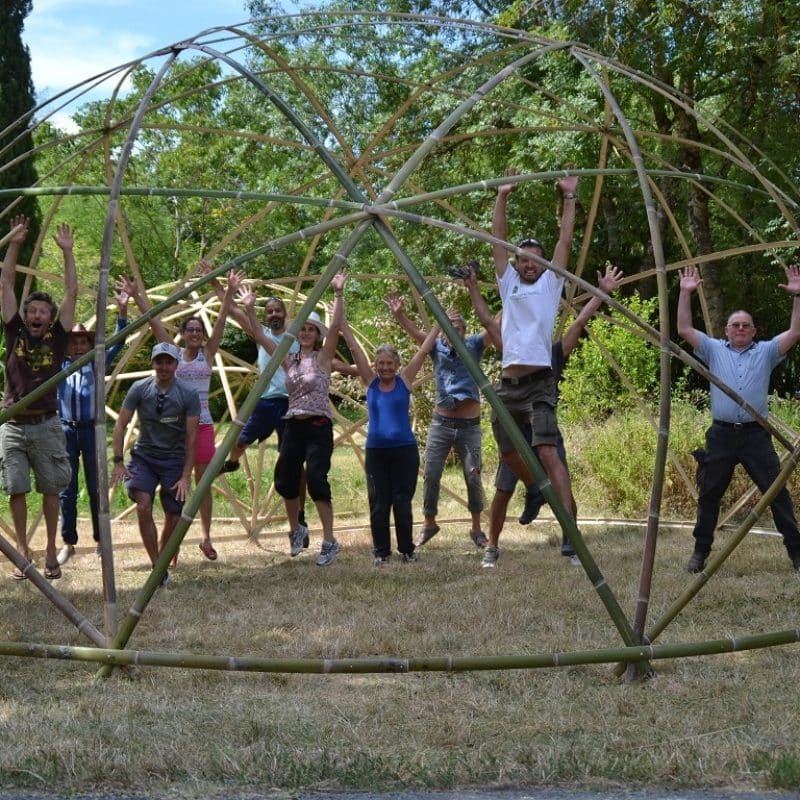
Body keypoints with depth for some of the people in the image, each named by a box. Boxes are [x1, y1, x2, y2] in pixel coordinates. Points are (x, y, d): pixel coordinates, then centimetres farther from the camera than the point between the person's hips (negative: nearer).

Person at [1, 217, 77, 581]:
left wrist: (67, 251, -2)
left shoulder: (57, 337, 3)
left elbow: (72, 293, 0)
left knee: (51, 489, 5)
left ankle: (51, 552, 13)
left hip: (46, 425, -1)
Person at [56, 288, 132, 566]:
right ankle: (68, 543, 9)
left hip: (92, 430, 0)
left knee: (95, 488, 5)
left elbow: (118, 343, -2)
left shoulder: (97, 365, 5)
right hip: (66, 430, 0)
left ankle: (100, 540, 15)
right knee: (67, 489, 1)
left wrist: (122, 311, -11)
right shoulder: (58, 366, 6)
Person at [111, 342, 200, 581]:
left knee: (174, 517, -1)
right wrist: (118, 462, -11)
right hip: (143, 456, 0)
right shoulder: (140, 389, -7)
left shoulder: (188, 395, -9)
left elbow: (191, 438, -8)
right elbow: (120, 425, -3)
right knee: (143, 505, -22)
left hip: (174, 460, 0)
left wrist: (186, 476, -11)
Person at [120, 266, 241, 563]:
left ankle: (206, 537, 17)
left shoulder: (208, 353, 5)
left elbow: (221, 320, -3)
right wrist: (136, 296, -9)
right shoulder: (173, 353, 3)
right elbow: (154, 321, -2)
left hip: (202, 424, 1)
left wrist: (229, 292, -12)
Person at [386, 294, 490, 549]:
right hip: (441, 423, 1)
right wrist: (399, 315, -26)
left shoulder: (474, 345, 3)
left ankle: (477, 528, 11)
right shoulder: (437, 347, 5)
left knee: (473, 476, -2)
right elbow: (414, 332, -9)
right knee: (431, 475, 3)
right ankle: (429, 523, 19)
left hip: (470, 425, -1)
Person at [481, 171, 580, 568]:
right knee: (508, 452, 11)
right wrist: (502, 197, 9)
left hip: (539, 382, -5)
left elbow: (565, 239, 6)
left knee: (547, 452, -17)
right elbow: (498, 239, 13)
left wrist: (569, 198, 6)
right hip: (508, 382, 5)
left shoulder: (551, 284, 9)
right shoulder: (509, 283, 16)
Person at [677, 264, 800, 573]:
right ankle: (700, 551, 16)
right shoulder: (714, 350, 10)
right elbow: (684, 329, 3)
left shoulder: (766, 352, 9)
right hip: (721, 435, 1)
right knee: (709, 495, 6)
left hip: (756, 434, -1)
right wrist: (686, 294, -4)